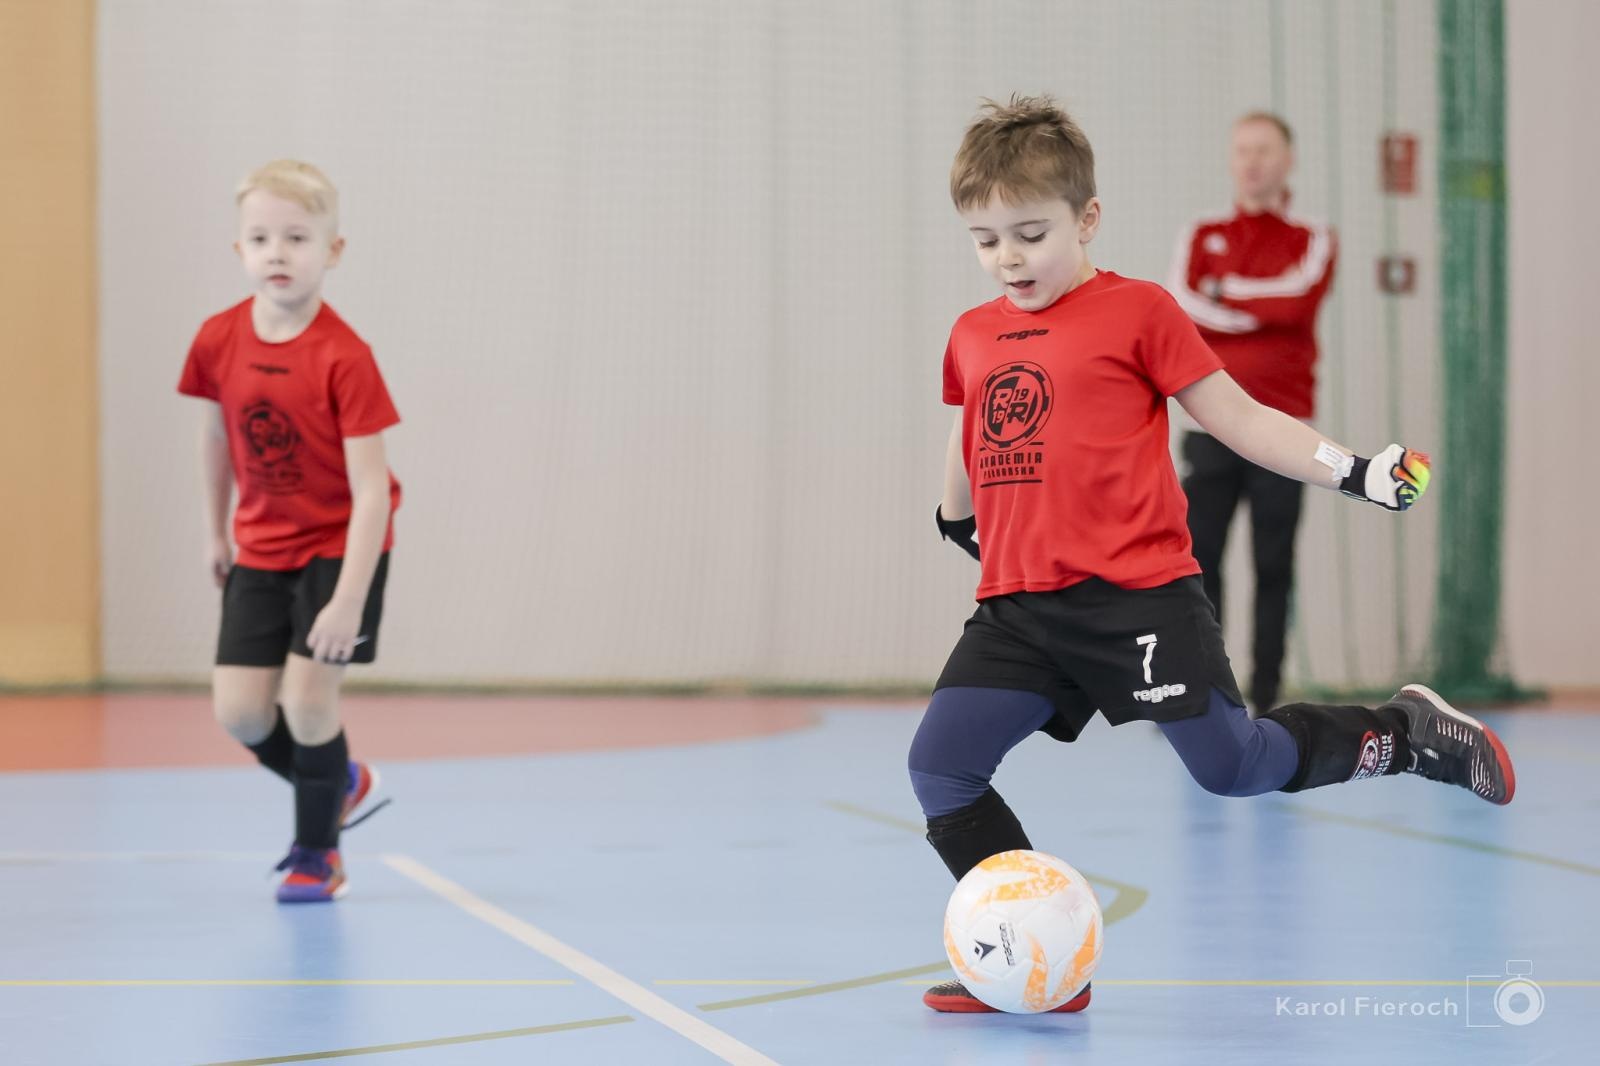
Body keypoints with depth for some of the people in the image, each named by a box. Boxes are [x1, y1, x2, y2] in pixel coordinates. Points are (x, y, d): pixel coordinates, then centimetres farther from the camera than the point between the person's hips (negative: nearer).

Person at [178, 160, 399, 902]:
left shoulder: (343, 358, -23)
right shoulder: (218, 341, -8)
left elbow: (370, 491, -24)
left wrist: (349, 602, -29)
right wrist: (215, 533, 18)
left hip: (341, 545, -5)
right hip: (261, 550, 5)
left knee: (306, 695, -13)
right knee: (239, 711, -2)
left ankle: (316, 853, 11)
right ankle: (343, 786, 28)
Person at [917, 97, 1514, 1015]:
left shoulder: (1137, 312, -1)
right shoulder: (973, 338, 13)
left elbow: (1237, 417, 1)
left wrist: (1352, 469, -6)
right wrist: (956, 518, 46)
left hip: (1138, 598, -5)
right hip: (1017, 609, 5)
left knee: (1231, 766, -8)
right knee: (940, 767, -8)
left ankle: (1403, 735, 19)